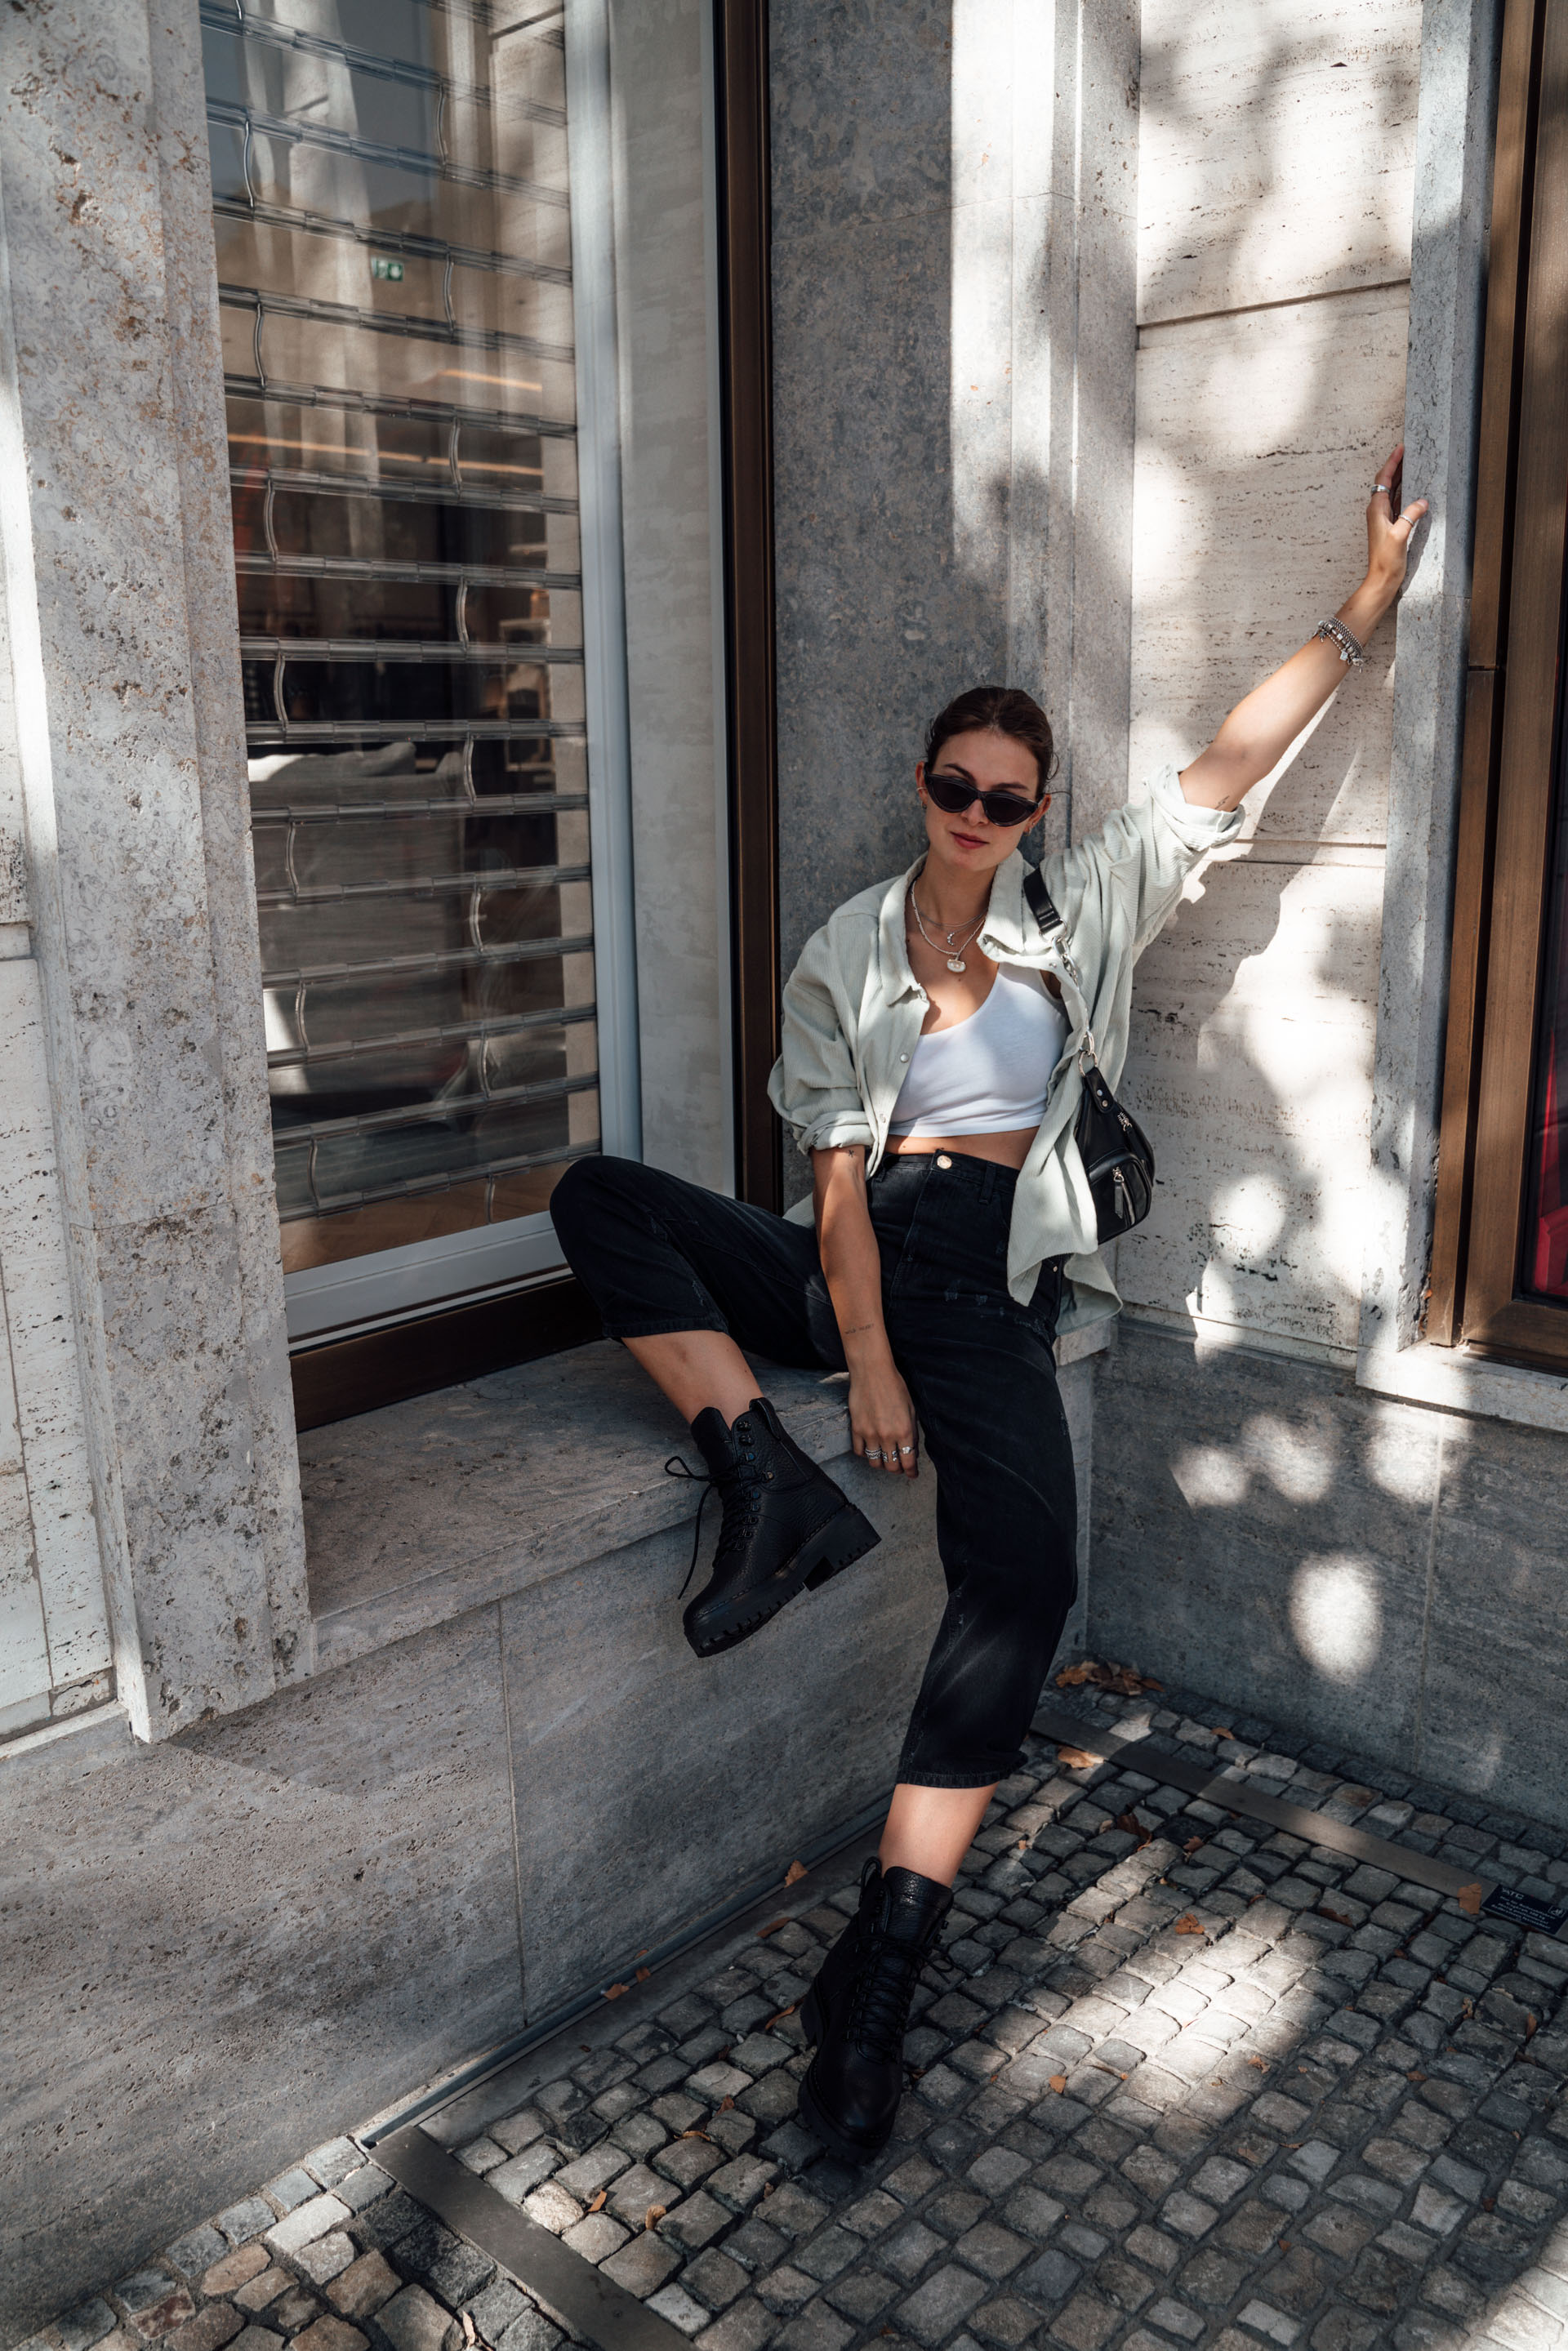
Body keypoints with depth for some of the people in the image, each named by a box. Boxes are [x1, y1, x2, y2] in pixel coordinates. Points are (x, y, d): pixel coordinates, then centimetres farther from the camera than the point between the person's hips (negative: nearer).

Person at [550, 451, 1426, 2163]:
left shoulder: (1076, 914, 12)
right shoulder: (849, 952, 8)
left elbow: (1229, 768, 10)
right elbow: (839, 1173, -1)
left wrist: (1369, 601, 9)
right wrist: (865, 1363, -11)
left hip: (985, 1283, -1)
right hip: (850, 1261, 2)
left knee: (1024, 1576, -27)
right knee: (598, 1200, -21)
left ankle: (875, 1978, -21)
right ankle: (775, 1489, -27)